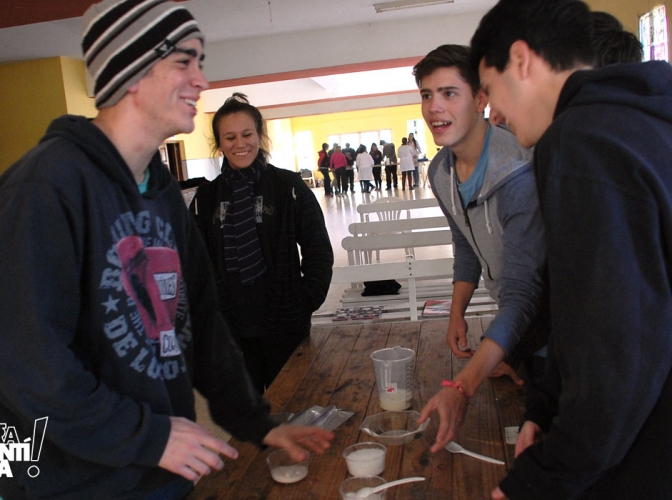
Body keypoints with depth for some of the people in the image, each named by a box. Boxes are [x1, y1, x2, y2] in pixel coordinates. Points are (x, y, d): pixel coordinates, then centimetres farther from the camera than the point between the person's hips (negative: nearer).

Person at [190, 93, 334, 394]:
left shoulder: (288, 186, -2)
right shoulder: (207, 197, 6)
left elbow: (319, 250, -1)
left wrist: (306, 303, -8)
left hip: (285, 324, -2)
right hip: (229, 327, 3)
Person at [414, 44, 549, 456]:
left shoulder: (519, 174, -32)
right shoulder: (441, 173, -4)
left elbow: (521, 294, -37)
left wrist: (462, 388, -44)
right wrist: (457, 313, 2)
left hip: (549, 326, -7)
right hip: (514, 327, 7)